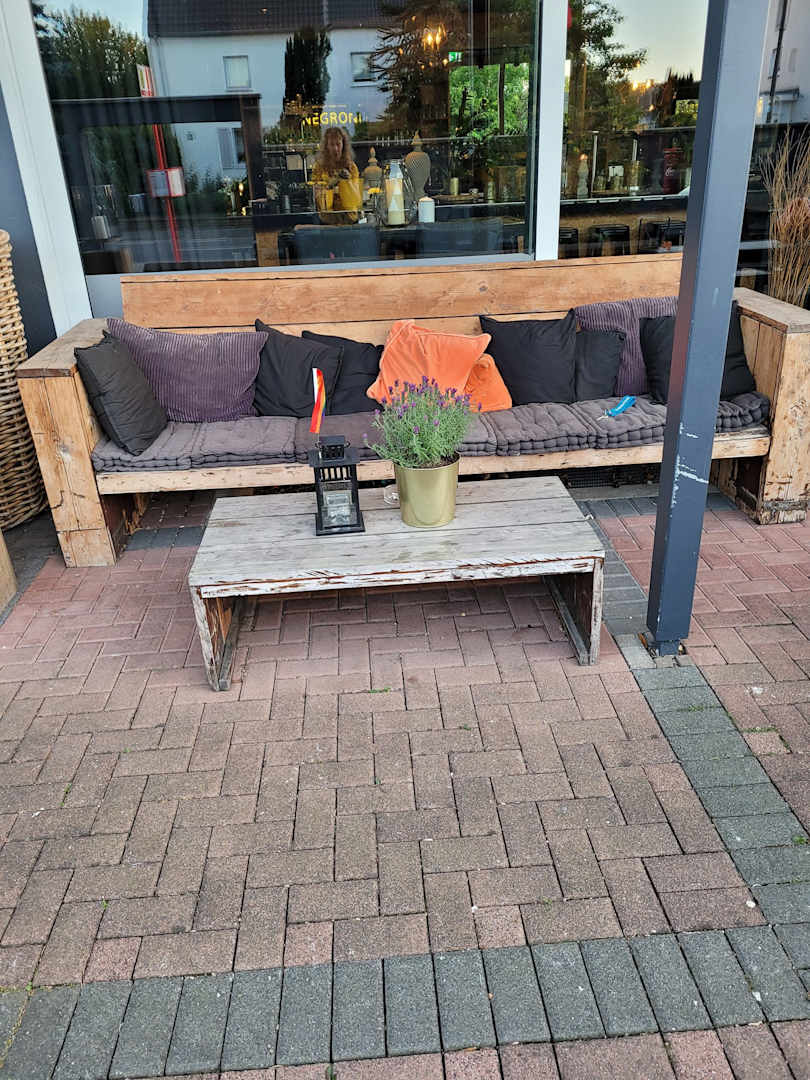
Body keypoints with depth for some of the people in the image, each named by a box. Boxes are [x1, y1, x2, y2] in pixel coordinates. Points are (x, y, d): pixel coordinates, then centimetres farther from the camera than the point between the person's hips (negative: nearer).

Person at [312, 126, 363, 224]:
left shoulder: (351, 167, 7)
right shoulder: (319, 167, 3)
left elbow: (357, 202, 0)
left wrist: (347, 181, -12)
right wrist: (329, 186, -16)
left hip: (350, 219, 1)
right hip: (327, 221, -1)